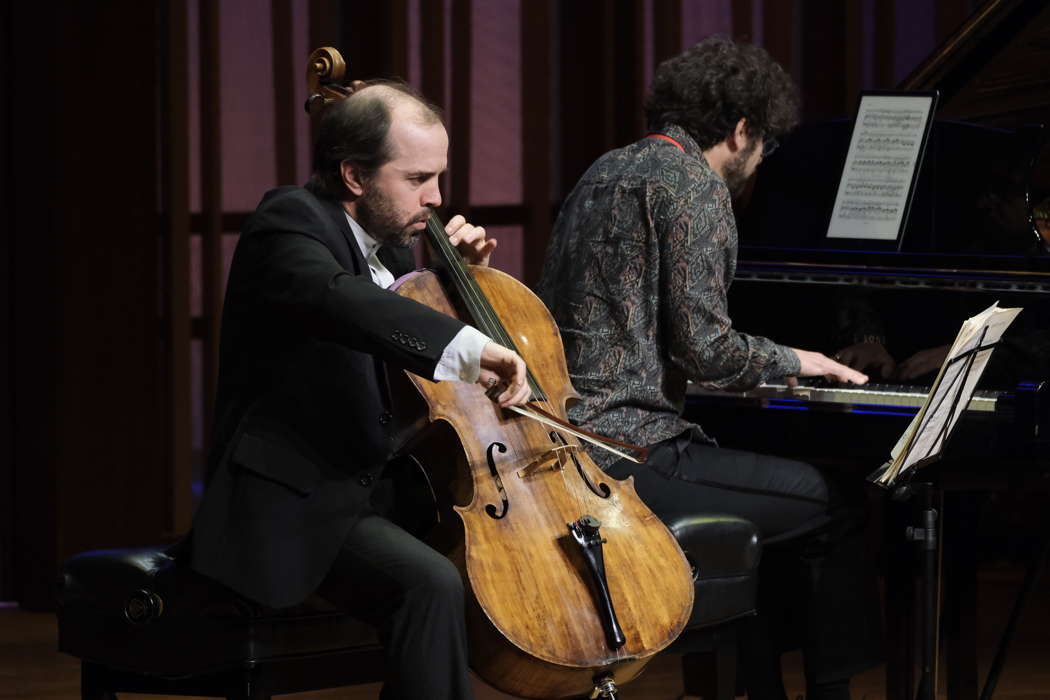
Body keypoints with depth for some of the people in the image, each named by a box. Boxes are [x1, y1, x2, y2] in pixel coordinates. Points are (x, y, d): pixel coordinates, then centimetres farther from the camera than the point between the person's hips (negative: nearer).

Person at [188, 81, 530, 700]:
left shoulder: (385, 247, 13)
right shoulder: (292, 223, -13)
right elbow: (338, 300, -37)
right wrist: (467, 344, -49)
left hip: (374, 485, 9)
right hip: (295, 506, -9)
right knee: (432, 584, -32)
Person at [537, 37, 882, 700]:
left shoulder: (606, 172, 19)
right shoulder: (694, 183, -9)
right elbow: (705, 348, -16)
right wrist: (789, 359, 3)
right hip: (631, 451, -10)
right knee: (836, 509, -7)